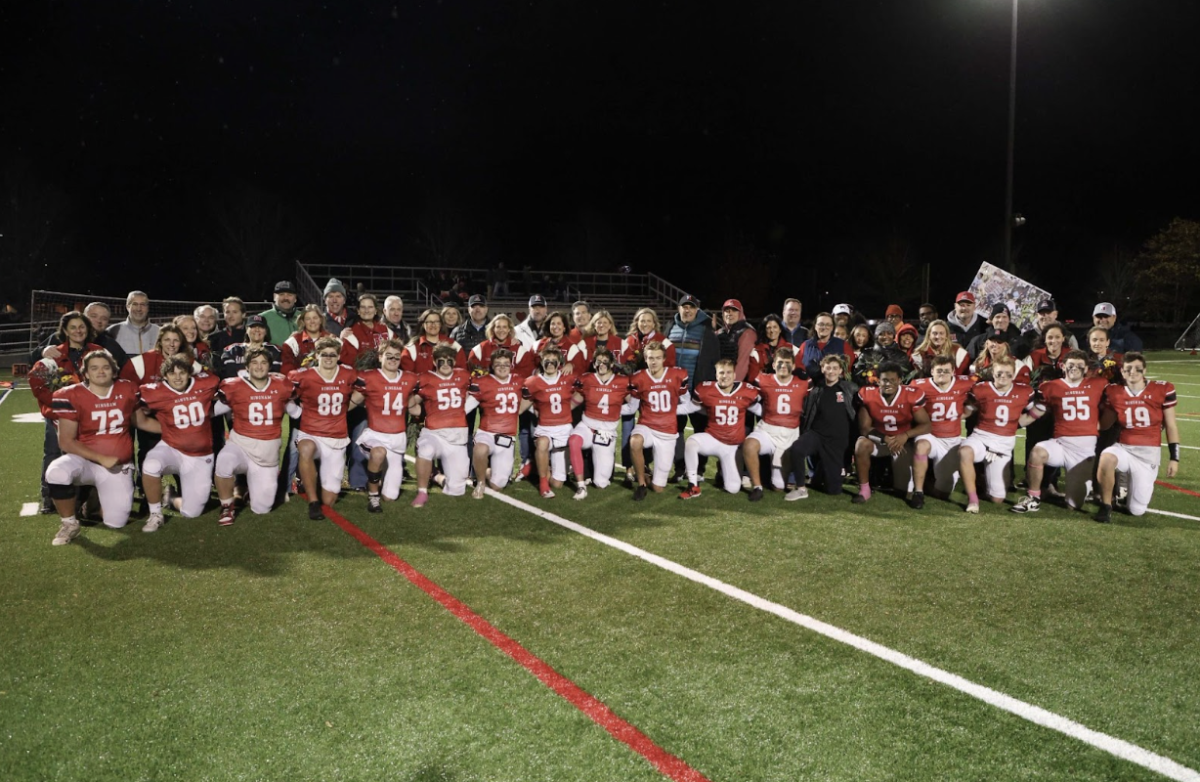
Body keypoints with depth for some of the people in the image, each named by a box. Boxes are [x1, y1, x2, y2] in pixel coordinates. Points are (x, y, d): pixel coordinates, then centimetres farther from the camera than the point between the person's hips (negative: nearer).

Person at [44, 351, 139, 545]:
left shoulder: (127, 390, -2)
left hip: (119, 465, 2)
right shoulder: (72, 396, -12)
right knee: (56, 473, -37)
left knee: (116, 522, -6)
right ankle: (69, 524, -11)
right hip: (85, 460, -2)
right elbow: (65, 442, -13)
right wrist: (101, 458, -20)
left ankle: (96, 498, 30)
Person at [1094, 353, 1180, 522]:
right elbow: (1104, 425, 11)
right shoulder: (1114, 392, 1)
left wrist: (1174, 457, 1)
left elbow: (1171, 426, 3)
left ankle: (1143, 486, 36)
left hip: (1149, 453, 0)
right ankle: (1106, 506, -15)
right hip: (1123, 448, 1)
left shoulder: (1162, 390, -3)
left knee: (1137, 511, -1)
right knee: (1106, 459, -39)